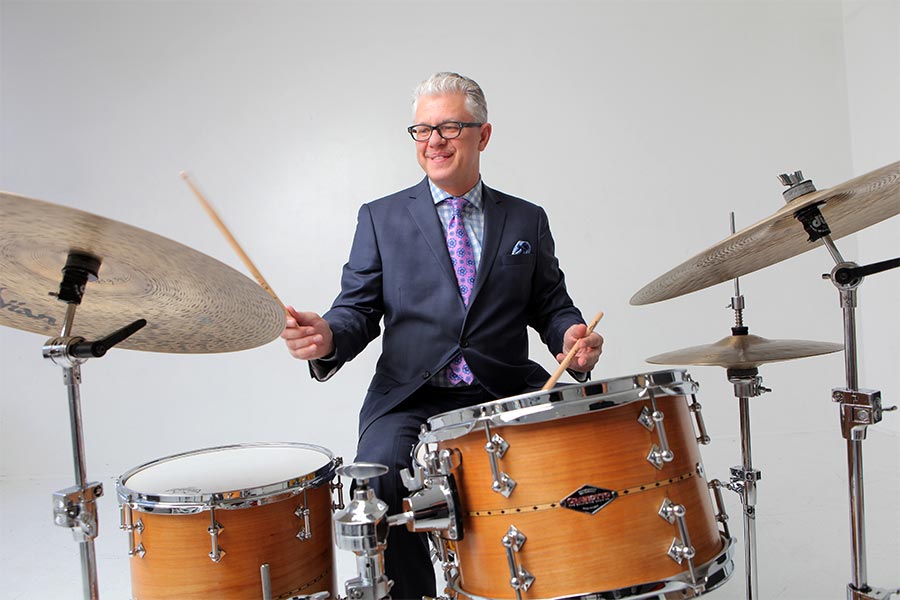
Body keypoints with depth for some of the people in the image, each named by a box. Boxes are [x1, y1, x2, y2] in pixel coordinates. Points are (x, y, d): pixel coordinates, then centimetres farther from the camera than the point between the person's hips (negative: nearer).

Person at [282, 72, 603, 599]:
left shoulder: (527, 220, 15)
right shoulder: (381, 218, 11)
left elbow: (551, 305, 15)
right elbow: (359, 309, 6)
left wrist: (573, 339, -8)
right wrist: (328, 337, -17)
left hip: (506, 396, 1)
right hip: (410, 400, -1)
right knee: (376, 481, -29)